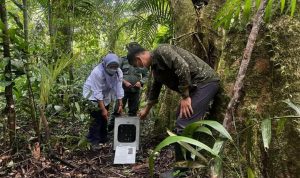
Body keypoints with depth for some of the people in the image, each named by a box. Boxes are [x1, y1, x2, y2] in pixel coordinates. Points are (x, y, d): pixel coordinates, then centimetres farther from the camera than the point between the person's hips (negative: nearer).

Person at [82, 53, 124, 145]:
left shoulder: (119, 72, -17)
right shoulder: (98, 72, -34)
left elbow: (118, 88, -12)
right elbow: (97, 92, -32)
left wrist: (120, 104, -13)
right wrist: (103, 109, -31)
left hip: (105, 96, 6)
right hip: (93, 95, -6)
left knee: (104, 117, 12)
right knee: (97, 118, -11)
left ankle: (103, 139, 29)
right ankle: (93, 142, 1)